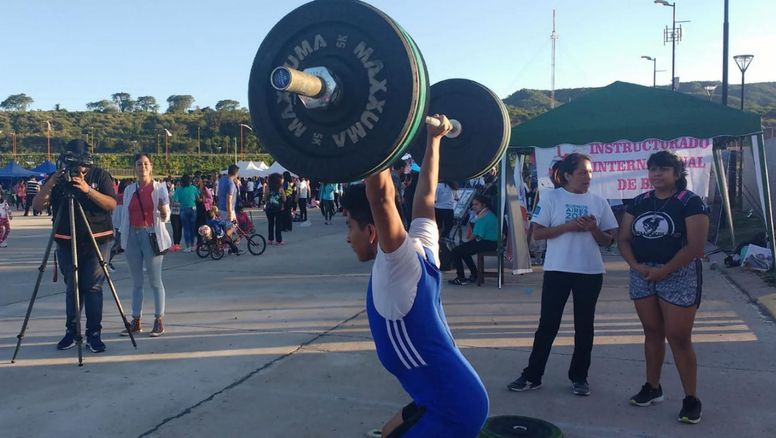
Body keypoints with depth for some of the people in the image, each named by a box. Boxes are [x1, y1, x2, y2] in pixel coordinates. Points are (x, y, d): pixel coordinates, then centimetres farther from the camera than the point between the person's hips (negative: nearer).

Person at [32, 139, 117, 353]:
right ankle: (71, 331, 16)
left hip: (97, 241, -2)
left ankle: (94, 334, 1)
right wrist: (50, 184, -18)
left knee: (93, 287, -4)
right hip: (66, 241, 2)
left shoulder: (100, 176, 0)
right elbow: (37, 206, -3)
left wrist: (88, 189, -24)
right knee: (71, 287, 6)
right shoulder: (57, 179, 4)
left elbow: (111, 204, -11)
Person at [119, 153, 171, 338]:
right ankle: (136, 321, 14)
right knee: (136, 282, 9)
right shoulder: (129, 190, 10)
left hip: (152, 236, -4)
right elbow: (125, 216, 14)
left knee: (155, 281, -1)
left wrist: (163, 212, -24)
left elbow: (165, 218, -2)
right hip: (132, 236, 4)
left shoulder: (159, 188, 0)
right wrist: (123, 238, 9)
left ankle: (159, 321, 4)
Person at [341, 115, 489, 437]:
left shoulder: (399, 262, -18)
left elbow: (381, 196, -32)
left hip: (452, 407, -10)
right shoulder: (421, 247, 3)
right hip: (456, 393, 10)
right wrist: (433, 139, 22)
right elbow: (426, 193, 14)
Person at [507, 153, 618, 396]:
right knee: (548, 324, 3)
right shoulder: (551, 197, -2)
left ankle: (579, 377, 23)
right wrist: (568, 226, -17)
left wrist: (593, 229, -13)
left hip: (590, 272, 3)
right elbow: (537, 233, -6)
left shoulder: (598, 202, 6)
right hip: (557, 270, -2)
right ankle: (532, 376, 12)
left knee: (584, 326, 9)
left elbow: (607, 241, 8)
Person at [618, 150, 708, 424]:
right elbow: (624, 239, 8)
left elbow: (695, 245, -15)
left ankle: (691, 399, 9)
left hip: (679, 275, -5)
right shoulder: (639, 203, 8)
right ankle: (652, 388, 27)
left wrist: (664, 270, -17)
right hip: (642, 275, 5)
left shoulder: (690, 202, -7)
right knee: (652, 333, 14)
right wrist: (636, 265, -9)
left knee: (678, 338, -3)